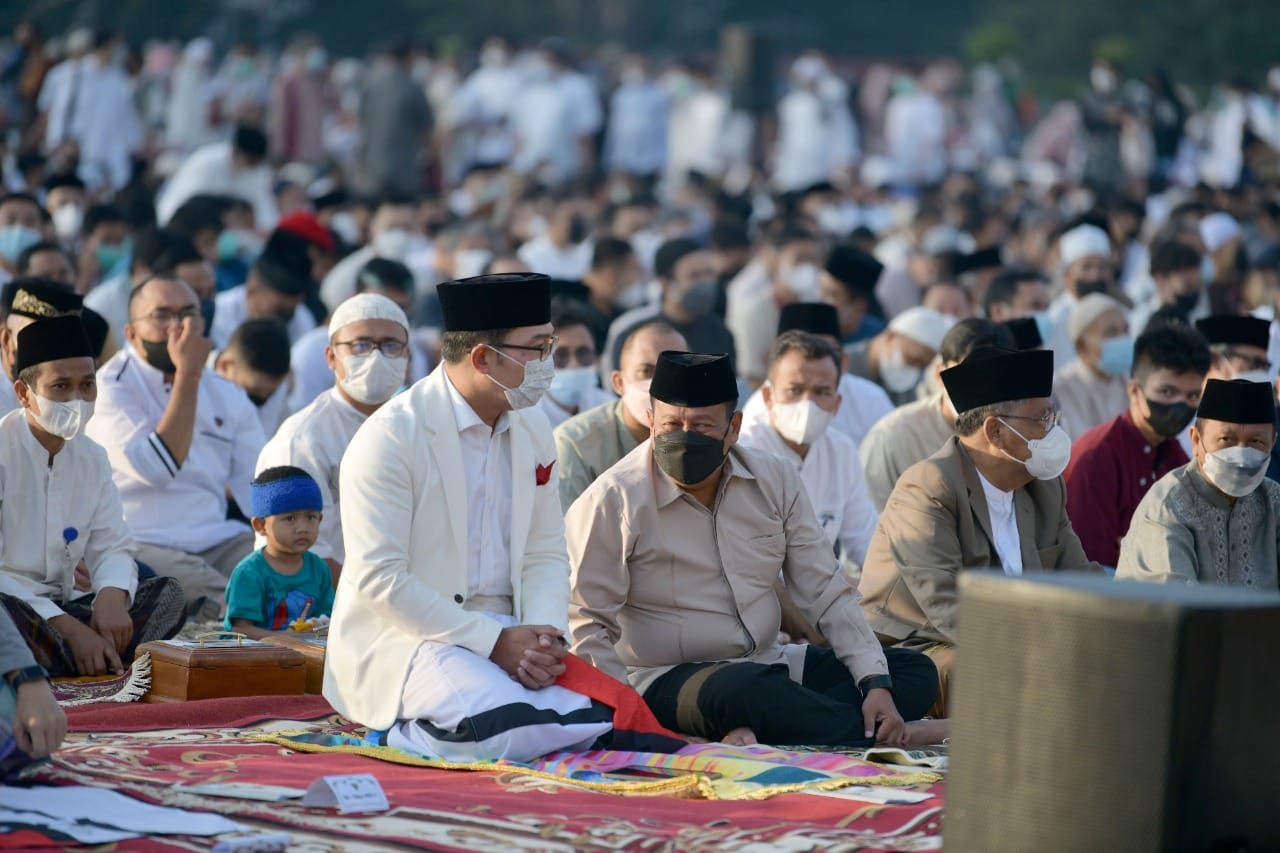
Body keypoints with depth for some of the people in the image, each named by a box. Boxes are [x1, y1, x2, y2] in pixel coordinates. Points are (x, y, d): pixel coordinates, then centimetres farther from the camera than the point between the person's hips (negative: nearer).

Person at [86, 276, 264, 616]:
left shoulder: (227, 396, 17)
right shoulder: (110, 387, -2)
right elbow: (158, 469, -18)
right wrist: (187, 374, -13)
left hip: (220, 541, 7)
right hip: (139, 545, -6)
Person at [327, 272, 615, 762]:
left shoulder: (532, 433, 12)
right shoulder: (391, 436, -11)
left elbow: (545, 555, 14)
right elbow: (378, 578, -17)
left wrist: (541, 634, -9)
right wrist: (492, 641, -19)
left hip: (503, 634, 7)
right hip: (405, 637, -7)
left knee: (586, 725, -21)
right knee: (515, 732, -32)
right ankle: (403, 733, -3)